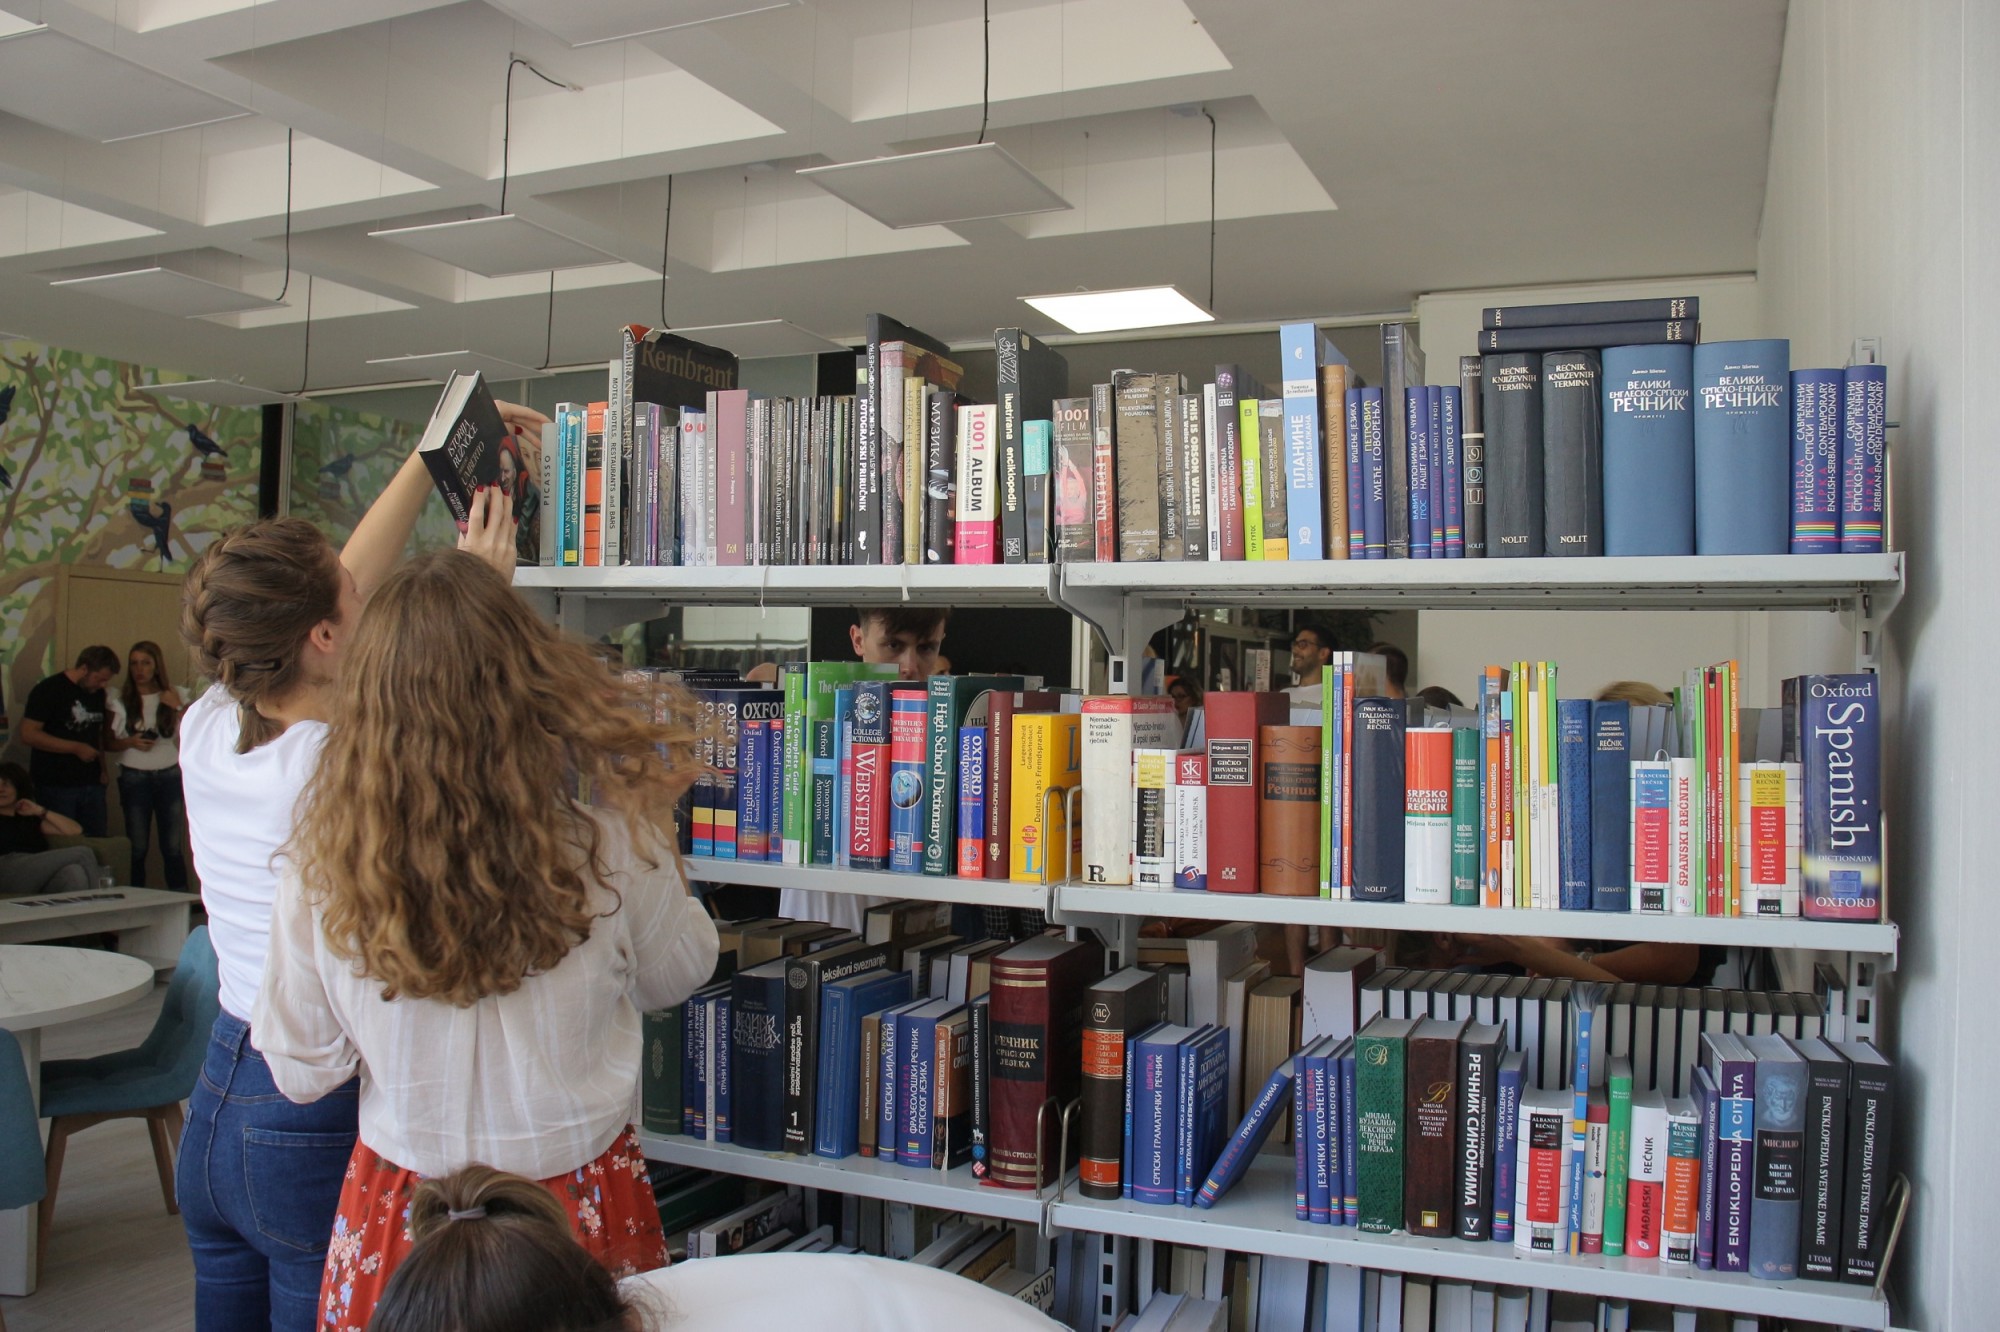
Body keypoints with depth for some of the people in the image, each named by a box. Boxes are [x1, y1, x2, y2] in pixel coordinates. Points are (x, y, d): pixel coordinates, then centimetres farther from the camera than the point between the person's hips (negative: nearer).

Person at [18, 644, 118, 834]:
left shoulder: (97, 693, 11)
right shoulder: (48, 690, -10)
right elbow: (28, 735, -15)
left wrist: (102, 768, 8)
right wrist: (76, 748, -19)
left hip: (92, 783, 6)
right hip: (57, 786, -6)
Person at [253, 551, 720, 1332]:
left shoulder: (321, 866, -19)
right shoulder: (609, 845, -23)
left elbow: (301, 1073, -5)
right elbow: (674, 977, -1)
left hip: (398, 1219, 1)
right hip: (579, 1209, 0)